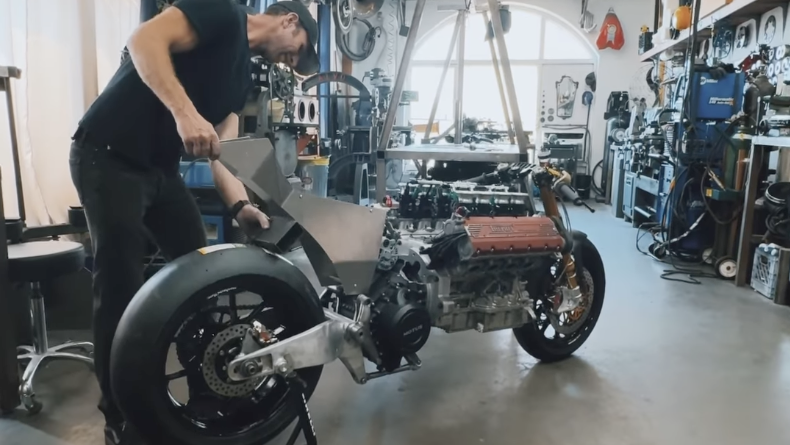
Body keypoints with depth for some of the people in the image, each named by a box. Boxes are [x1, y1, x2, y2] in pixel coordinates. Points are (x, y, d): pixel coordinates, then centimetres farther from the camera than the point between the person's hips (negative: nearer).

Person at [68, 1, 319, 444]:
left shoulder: (244, 73, 17)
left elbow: (223, 147, 10)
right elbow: (144, 41, -21)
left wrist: (241, 206, -4)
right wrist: (186, 114, -33)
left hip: (161, 167, 9)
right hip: (110, 155, -9)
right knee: (122, 288, -8)